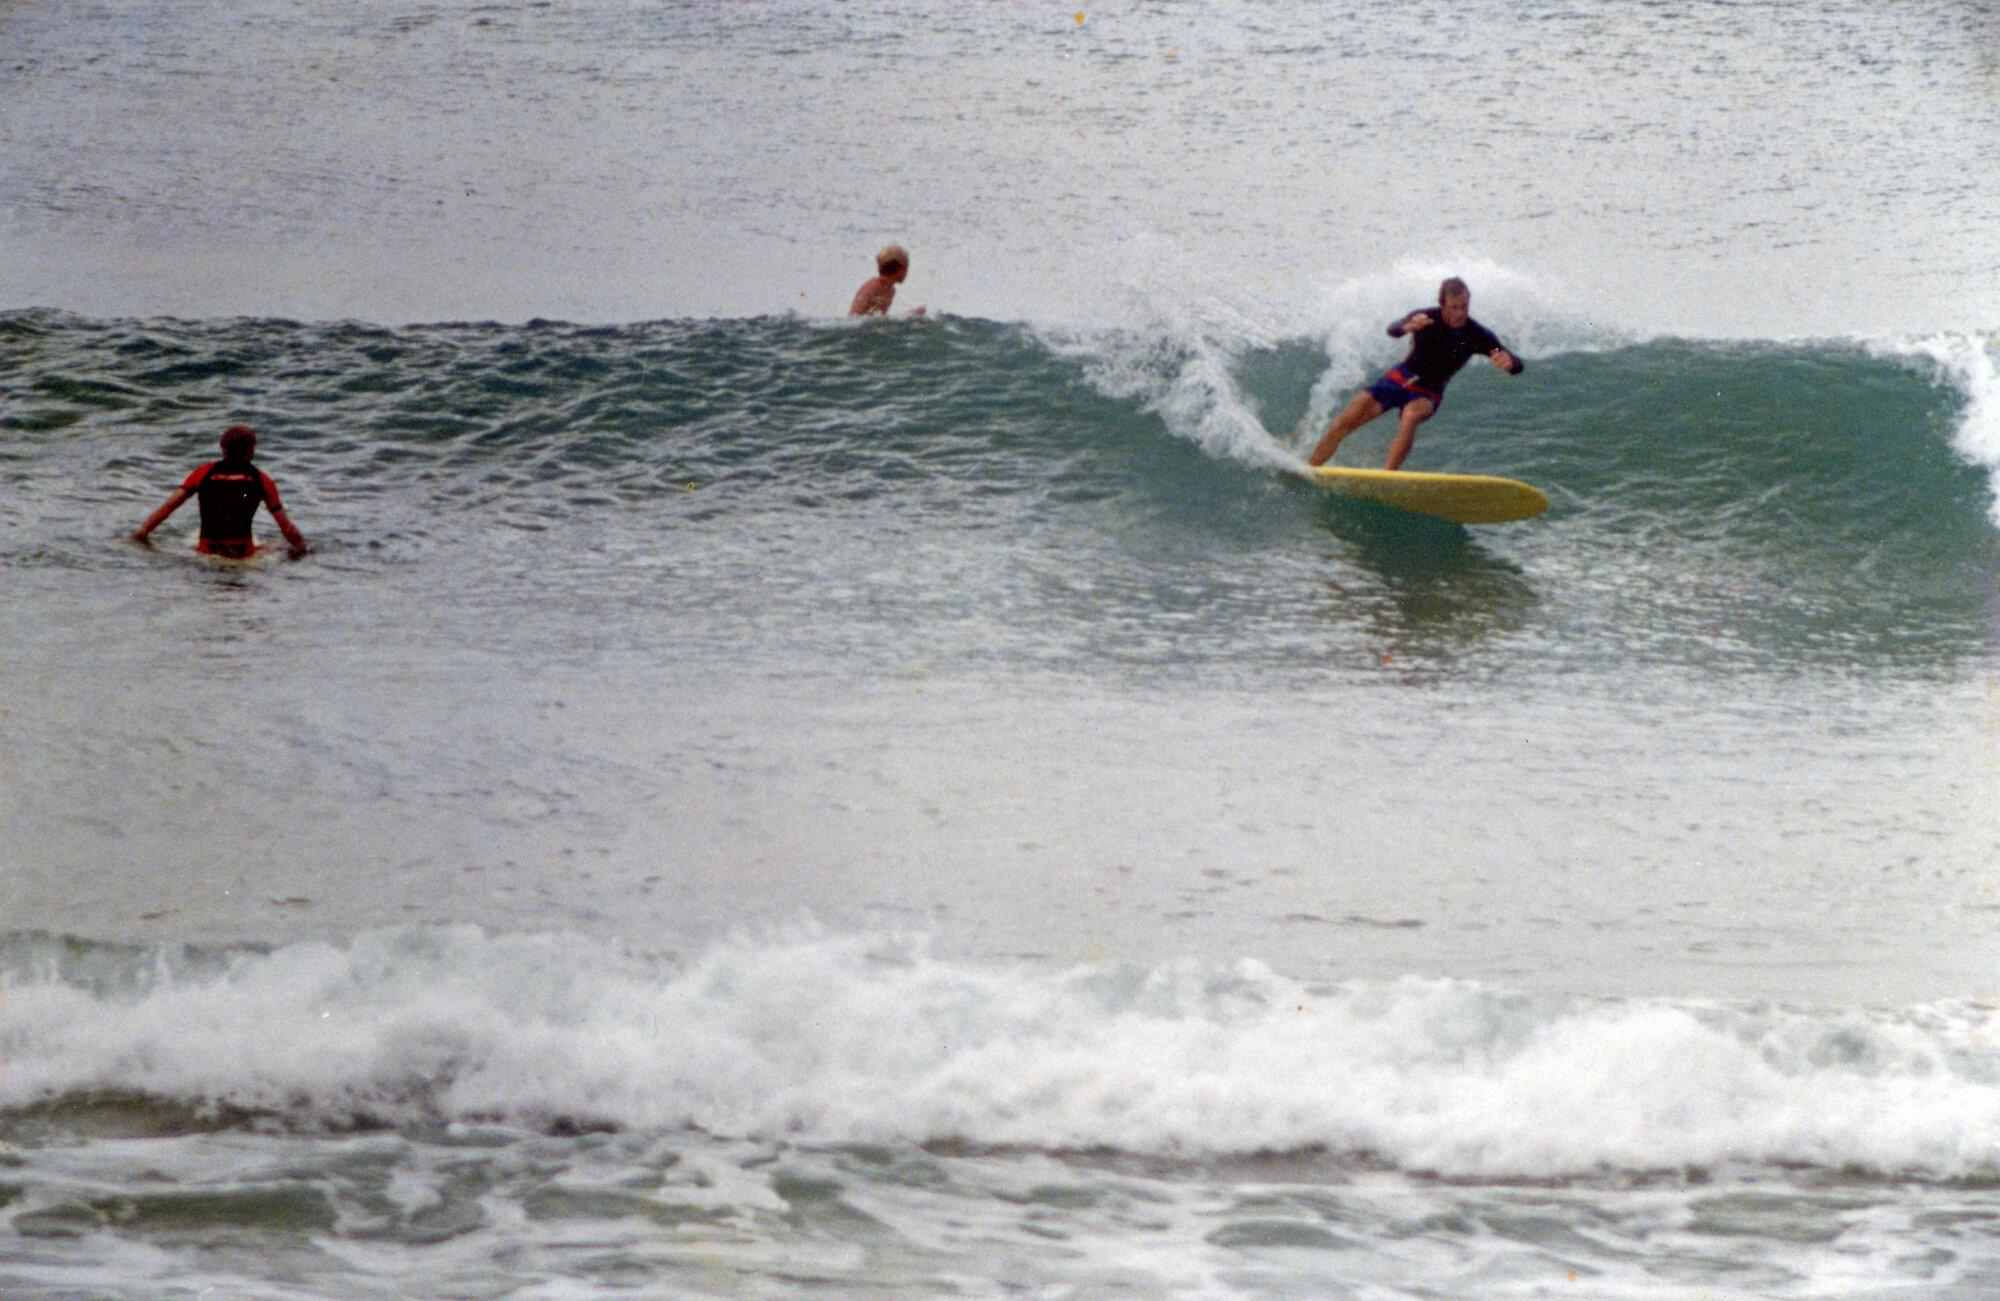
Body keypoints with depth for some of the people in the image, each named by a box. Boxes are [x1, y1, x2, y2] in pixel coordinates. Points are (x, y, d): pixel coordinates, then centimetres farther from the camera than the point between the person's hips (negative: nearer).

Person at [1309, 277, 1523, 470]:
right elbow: (1393, 330, -37)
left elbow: (1517, 366, -20)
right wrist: (1407, 327, -62)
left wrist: (1509, 362, -46)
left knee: (1411, 417, -37)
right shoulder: (1425, 319, -19)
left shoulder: (1477, 336, -16)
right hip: (1399, 380, 1)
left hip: (1428, 394, -1)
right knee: (1342, 425, -7)